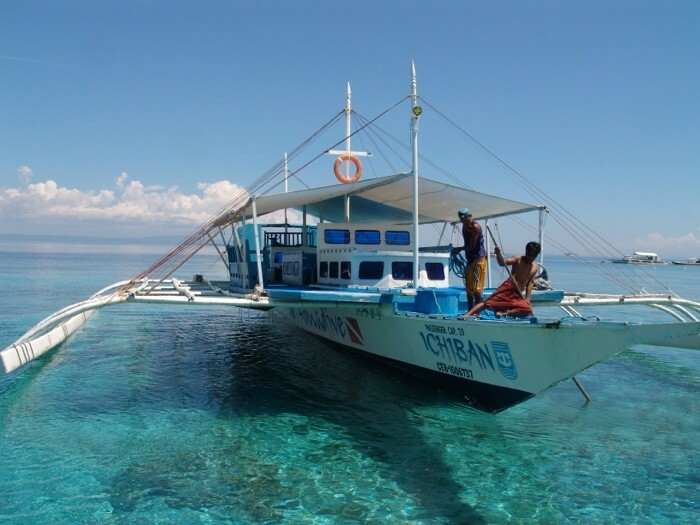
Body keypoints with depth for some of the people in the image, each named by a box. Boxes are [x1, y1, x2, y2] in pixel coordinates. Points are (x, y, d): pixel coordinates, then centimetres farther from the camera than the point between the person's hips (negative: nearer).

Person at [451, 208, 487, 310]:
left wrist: (459, 249, -9)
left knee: (476, 287, -11)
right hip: (470, 259, 9)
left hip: (478, 258, -9)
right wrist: (458, 250, 4)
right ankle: (470, 311, 17)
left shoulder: (475, 227, -13)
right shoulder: (464, 226, 14)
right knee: (468, 287, 11)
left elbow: (472, 246, -17)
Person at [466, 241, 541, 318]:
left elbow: (530, 283, 11)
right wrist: (498, 254, -38)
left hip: (517, 295, 4)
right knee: (488, 303, -17)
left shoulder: (535, 267, 10)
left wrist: (527, 299, 2)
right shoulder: (518, 259, -2)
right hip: (507, 288, -3)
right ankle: (467, 315, -18)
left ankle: (503, 313, -20)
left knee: (528, 310, -21)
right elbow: (502, 263, -18)